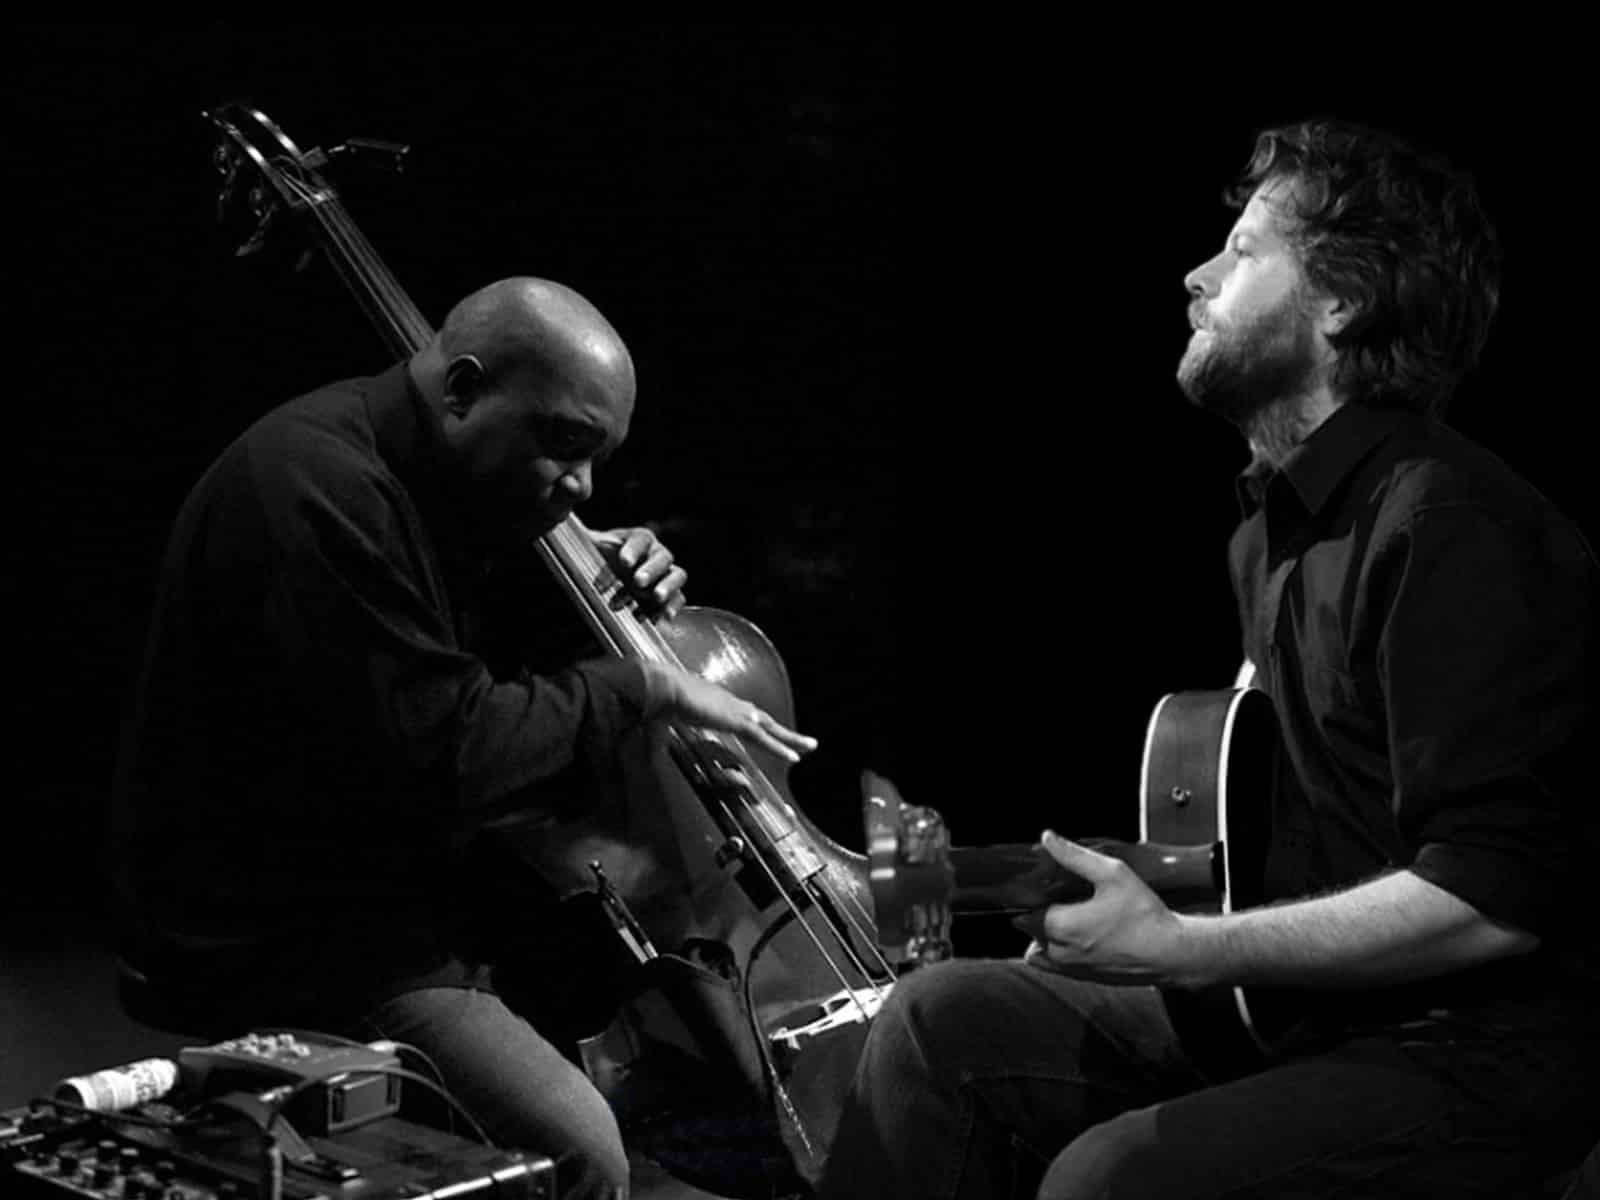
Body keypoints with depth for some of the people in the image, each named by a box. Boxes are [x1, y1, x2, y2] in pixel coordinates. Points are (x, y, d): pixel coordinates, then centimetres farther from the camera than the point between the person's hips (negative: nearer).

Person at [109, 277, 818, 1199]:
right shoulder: (318, 490, -24)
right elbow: (449, 754, -28)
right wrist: (646, 687, -17)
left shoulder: (438, 485, 8)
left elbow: (501, 662, 22)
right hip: (285, 942, -10)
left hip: (419, 886, 10)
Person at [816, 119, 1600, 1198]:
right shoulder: (1274, 524, 14)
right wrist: (1147, 893, 6)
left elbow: (1493, 897, -25)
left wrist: (1178, 948, -22)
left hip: (1488, 1052, -9)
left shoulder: (1449, 527, -19)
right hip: (1294, 1007, 9)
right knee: (943, 1020, -1)